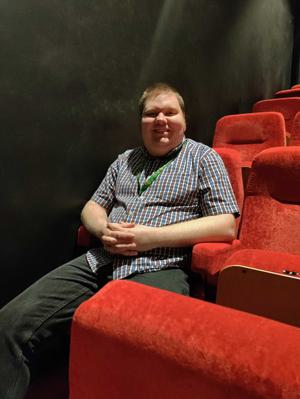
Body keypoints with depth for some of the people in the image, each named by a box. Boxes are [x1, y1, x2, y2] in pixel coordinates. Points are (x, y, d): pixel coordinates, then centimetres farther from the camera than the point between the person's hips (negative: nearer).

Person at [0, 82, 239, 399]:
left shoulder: (203, 158, 8)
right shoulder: (125, 160, 22)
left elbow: (225, 225, -3)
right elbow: (91, 207, 23)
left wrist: (151, 236, -12)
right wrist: (105, 229, -3)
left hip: (158, 269, -4)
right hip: (99, 262, 5)